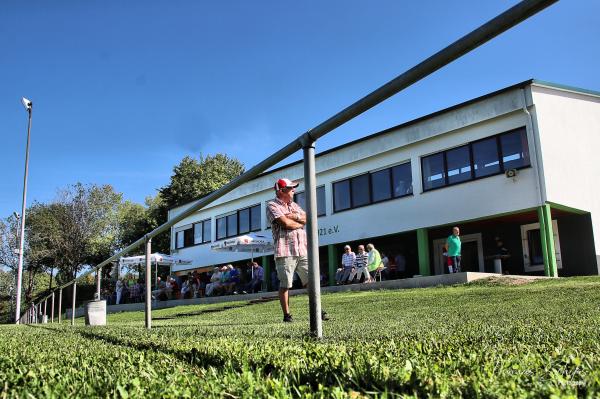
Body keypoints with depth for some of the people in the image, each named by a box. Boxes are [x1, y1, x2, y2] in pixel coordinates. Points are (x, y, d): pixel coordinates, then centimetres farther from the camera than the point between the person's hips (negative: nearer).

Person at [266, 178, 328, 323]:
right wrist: (301, 222, 2)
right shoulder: (272, 206, -2)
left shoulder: (294, 205, 21)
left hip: (302, 250, 7)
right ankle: (287, 315, 6)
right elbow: (286, 224, -15)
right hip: (285, 252, -7)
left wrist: (296, 216, -7)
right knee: (285, 285, -2)